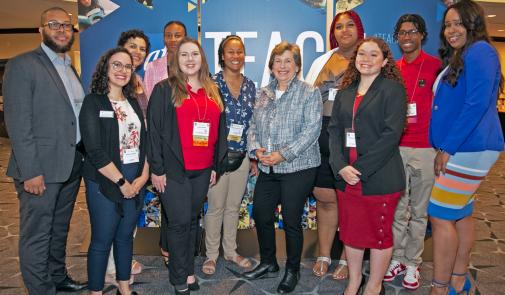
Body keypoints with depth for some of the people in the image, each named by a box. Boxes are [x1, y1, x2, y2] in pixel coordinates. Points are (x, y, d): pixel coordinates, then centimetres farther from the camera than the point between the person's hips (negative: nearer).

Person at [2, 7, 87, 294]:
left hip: (72, 166, 7)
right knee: (37, 235, 4)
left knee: (59, 229, 20)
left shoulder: (70, 68, 15)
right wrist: (31, 171, -18)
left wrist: (81, 157, 9)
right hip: (41, 168, -7)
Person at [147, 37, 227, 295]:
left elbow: (220, 131, 14)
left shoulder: (212, 91, 12)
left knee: (192, 220, 13)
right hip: (173, 169, -4)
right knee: (179, 222, 0)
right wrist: (156, 169, -10)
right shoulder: (164, 90, -2)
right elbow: (154, 130, -6)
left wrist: (216, 166, 10)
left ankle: (188, 271, 28)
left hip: (203, 170, 4)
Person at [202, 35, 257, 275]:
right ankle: (211, 255, 23)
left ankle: (230, 250, 32)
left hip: (242, 155, 4)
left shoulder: (250, 86, 8)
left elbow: (253, 123, 12)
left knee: (234, 206, 15)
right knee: (216, 207, 5)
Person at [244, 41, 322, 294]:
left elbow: (311, 129, -14)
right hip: (267, 169, 6)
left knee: (291, 221, 4)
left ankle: (292, 271, 27)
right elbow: (253, 126, 13)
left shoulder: (309, 93, -5)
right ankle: (268, 264, 34)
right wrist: (257, 149, -7)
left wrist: (283, 154, -19)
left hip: (298, 168, -5)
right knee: (260, 215, 11)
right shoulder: (263, 94, 12)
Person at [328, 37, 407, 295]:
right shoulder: (345, 92, 11)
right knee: (350, 231, 15)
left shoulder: (392, 89, -5)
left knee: (380, 233, 9)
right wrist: (341, 166, -10)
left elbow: (391, 134, -14)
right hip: (346, 176, 5)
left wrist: (361, 168, -17)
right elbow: (334, 130, 5)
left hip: (380, 178, -5)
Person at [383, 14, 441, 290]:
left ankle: (412, 263, 21)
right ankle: (396, 258, 23)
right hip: (396, 147, 3)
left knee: (419, 211, 8)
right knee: (398, 208, 9)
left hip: (425, 148, -2)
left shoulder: (435, 66, -2)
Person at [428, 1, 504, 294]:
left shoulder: (480, 51, -10)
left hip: (469, 148, -10)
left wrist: (448, 147, -18)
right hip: (461, 149, 10)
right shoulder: (458, 58, 19)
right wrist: (446, 148, 11)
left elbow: (478, 103, -20)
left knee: (441, 216, -7)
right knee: (461, 215, 14)